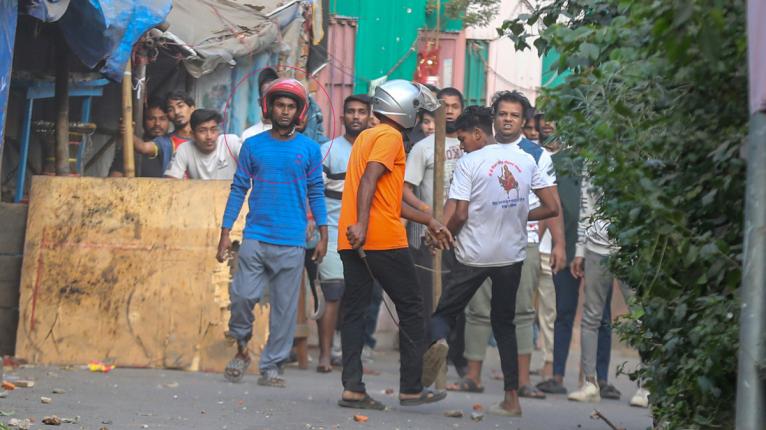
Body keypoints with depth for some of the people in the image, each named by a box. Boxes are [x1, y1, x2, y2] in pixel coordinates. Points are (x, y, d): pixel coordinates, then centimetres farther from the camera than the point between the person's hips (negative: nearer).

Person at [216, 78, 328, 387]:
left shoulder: (309, 149, 6)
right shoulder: (253, 146, 6)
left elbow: (316, 193, 10)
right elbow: (239, 189, 8)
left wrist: (323, 235, 6)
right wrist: (225, 232, 3)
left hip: (291, 243, 0)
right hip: (255, 237, 0)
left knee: (285, 307, 1)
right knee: (243, 295, -10)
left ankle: (271, 367, 10)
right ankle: (242, 347, 15)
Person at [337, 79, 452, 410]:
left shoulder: (366, 136, 22)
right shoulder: (390, 137, -5)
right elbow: (369, 181, -21)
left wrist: (429, 222, 27)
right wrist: (362, 224, -31)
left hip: (352, 241, 8)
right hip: (383, 240, -8)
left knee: (354, 310, 5)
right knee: (411, 308, 4)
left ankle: (353, 388, -3)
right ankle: (411, 388, 5)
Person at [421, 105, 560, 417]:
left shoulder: (469, 163, -10)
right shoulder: (526, 160, 3)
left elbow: (459, 215, -14)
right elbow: (551, 208, 3)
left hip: (473, 254, -4)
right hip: (512, 254, 4)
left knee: (445, 311, 9)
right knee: (504, 322, 14)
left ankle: (437, 339, -27)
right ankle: (512, 397, 7)